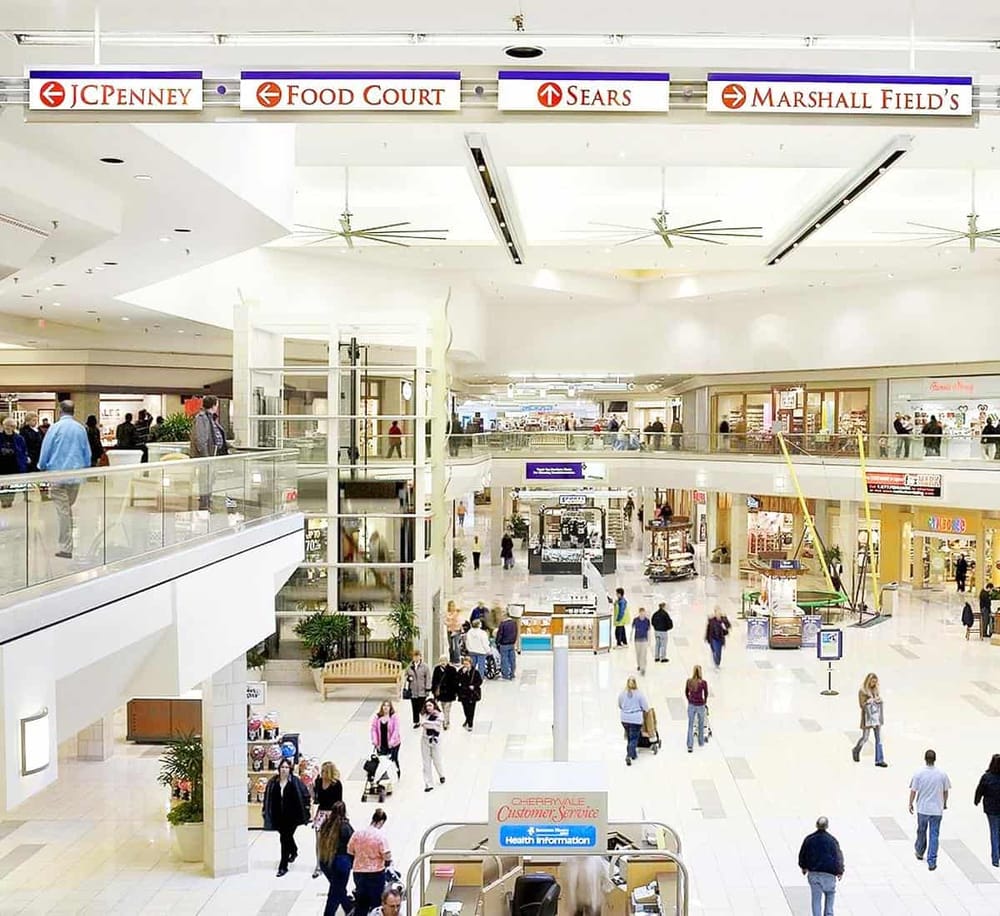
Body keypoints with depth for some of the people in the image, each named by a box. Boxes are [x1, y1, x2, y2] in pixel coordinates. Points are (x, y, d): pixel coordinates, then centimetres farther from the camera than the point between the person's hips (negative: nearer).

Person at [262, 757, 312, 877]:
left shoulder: (295, 782, -11)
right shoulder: (273, 782, -3)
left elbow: (305, 795, -3)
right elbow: (268, 799, 5)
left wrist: (305, 809, -4)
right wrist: (266, 813, 5)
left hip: (291, 817, -4)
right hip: (278, 817, 4)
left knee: (285, 839, -6)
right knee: (286, 836, 23)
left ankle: (283, 866, 3)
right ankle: (294, 851, 53)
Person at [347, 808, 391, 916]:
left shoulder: (357, 833, -1)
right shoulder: (380, 835, -16)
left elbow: (350, 851, 6)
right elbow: (387, 856, -14)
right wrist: (387, 863, 6)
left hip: (358, 872, 5)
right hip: (376, 873, -4)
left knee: (361, 903, 16)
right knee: (376, 903, 10)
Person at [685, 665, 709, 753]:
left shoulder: (688, 681, -8)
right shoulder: (704, 682, -15)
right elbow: (706, 694, -1)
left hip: (691, 705, 1)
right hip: (700, 705, -1)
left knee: (690, 725, 8)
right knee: (701, 724, 21)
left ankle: (690, 746, 1)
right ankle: (701, 742, 35)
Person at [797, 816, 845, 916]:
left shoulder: (809, 839, -1)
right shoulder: (832, 840, -9)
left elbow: (802, 855, 9)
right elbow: (838, 857, -7)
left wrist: (804, 867, 25)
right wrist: (840, 871, 6)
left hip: (813, 873, 2)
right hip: (828, 874, -2)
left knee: (816, 898, 7)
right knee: (830, 894, 19)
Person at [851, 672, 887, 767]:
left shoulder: (876, 690, 8)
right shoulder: (862, 691, -8)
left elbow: (880, 701, 14)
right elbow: (862, 705, -12)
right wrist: (873, 700, -17)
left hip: (877, 717, 5)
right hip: (867, 717, -5)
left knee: (879, 738, 1)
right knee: (865, 738, 2)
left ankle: (879, 760, 3)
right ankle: (856, 751, 31)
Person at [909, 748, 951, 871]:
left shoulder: (918, 773, -11)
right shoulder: (942, 774, -8)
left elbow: (913, 791, -7)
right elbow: (946, 791, 3)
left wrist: (910, 804, 8)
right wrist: (945, 803, 21)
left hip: (922, 809, 0)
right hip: (937, 809, 0)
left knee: (921, 832, 20)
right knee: (934, 835, 4)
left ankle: (919, 852, 40)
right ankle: (932, 862, 1)